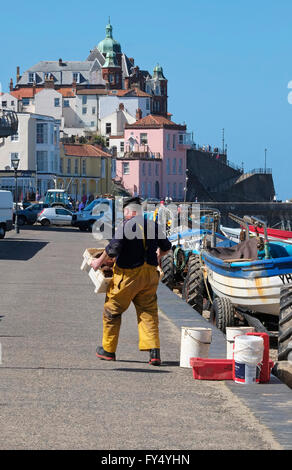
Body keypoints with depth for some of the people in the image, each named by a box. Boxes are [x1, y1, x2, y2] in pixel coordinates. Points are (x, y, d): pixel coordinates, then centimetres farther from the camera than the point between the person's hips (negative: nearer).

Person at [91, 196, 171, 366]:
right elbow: (166, 246, 22)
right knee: (149, 313, 7)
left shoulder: (126, 226, -12)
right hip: (150, 274, 5)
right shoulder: (154, 226, 7)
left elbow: (113, 249, -19)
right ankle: (154, 351, -8)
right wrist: (156, 258, 42)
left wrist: (100, 261, -3)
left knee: (112, 310, 11)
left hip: (128, 275, -5)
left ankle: (108, 350, 20)